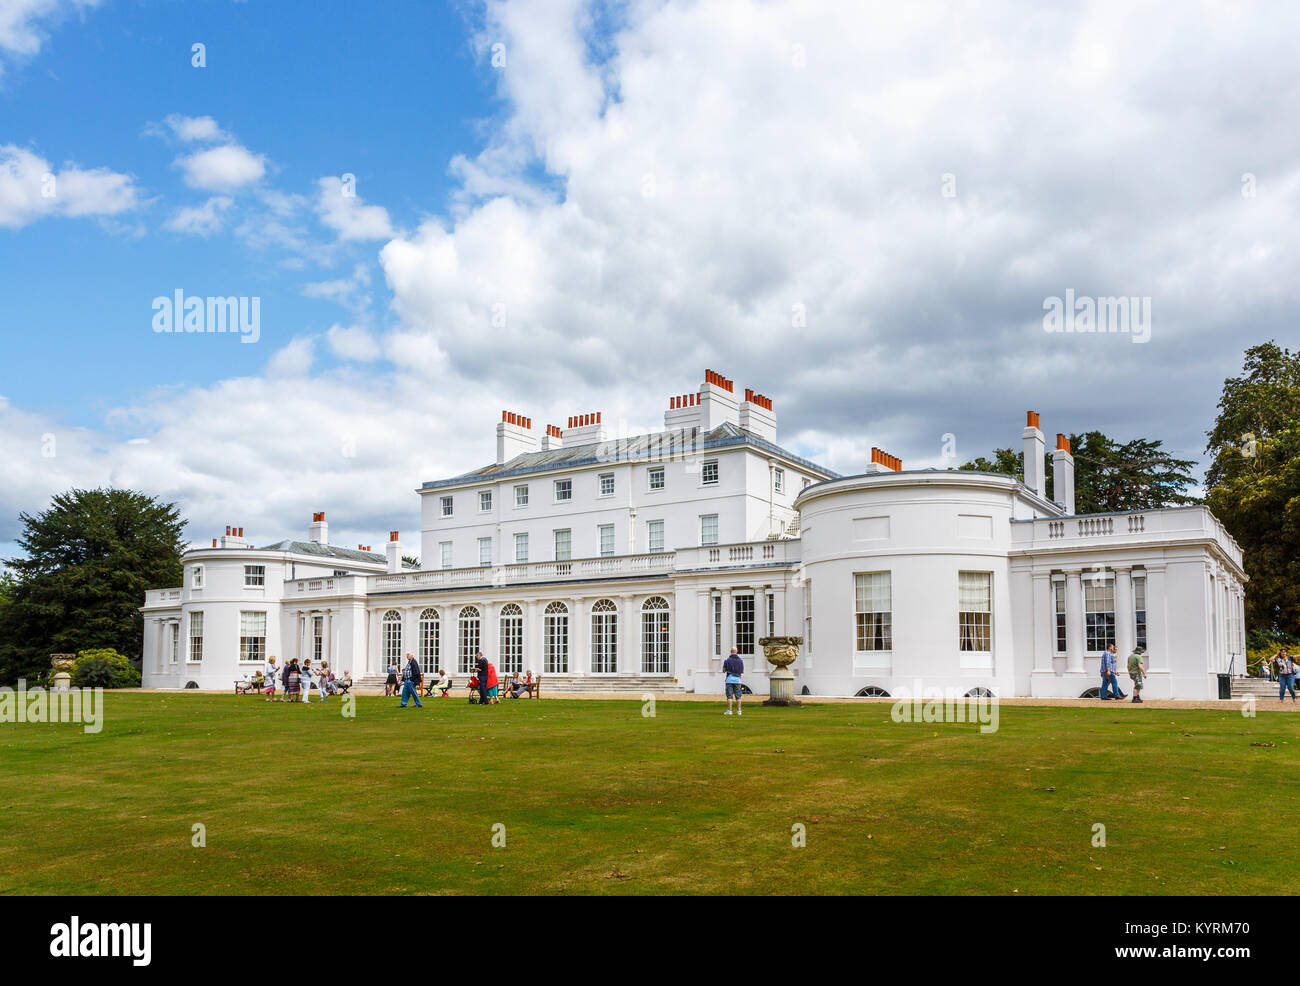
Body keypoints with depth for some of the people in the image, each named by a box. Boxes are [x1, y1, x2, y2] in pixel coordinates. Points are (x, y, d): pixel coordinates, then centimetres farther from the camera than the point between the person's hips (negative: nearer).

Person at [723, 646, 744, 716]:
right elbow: (742, 673, 7)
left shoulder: (727, 660, -3)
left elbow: (723, 671, 3)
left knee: (729, 696, -2)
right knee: (738, 696, 7)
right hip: (737, 679, 2)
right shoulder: (740, 661, 5)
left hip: (729, 679, -2)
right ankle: (739, 711, 6)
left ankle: (729, 710, -7)